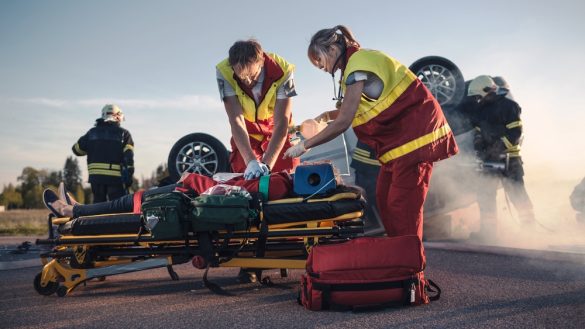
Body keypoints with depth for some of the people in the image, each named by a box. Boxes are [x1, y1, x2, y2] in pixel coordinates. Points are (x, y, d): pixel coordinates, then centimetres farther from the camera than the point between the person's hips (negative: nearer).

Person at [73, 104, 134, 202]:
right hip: (116, 177, -3)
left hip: (96, 176, 3)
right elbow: (128, 156, -7)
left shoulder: (92, 132, 11)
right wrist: (128, 175, -7)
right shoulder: (123, 133, 2)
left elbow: (77, 149, 17)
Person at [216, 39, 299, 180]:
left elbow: (281, 123, -34)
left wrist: (266, 164, -43)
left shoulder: (282, 71, -33)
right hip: (246, 130, 1)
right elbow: (236, 120, -33)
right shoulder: (224, 72, -31)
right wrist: (251, 162, -44)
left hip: (275, 125, 0)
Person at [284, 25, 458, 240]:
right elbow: (352, 110, 21)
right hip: (399, 136, 10)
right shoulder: (358, 61, 12)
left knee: (401, 206, -9)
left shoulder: (358, 65, -17)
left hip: (415, 133, -10)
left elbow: (343, 122, -20)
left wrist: (305, 146, -13)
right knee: (384, 200, 9)